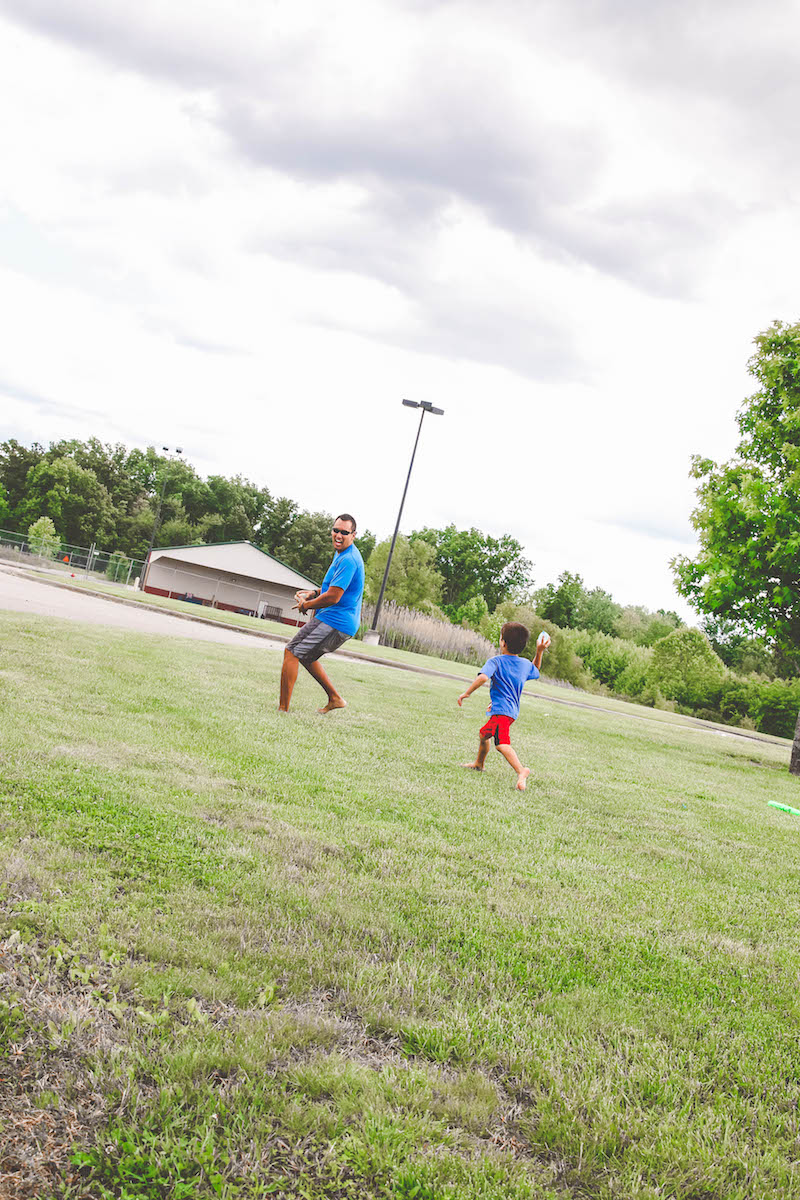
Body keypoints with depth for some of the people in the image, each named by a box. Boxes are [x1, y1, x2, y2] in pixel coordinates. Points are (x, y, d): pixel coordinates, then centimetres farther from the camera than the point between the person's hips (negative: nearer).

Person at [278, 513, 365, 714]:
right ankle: (335, 699, 26)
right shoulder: (341, 554, 15)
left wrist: (306, 605, -7)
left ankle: (283, 709, -8)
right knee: (306, 656, 24)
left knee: (291, 653, -9)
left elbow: (333, 597, -23)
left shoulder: (348, 560, -20)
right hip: (344, 624, 11)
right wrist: (313, 594, 12)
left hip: (333, 622, -11)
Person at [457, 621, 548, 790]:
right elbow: (536, 672, 36)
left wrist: (466, 693, -17)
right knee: (484, 734, 30)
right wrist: (539, 652, 30)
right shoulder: (525, 664, 12)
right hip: (513, 710, 9)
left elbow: (483, 677, -25)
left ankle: (521, 770, -47)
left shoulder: (496, 661, -8)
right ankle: (478, 764, 49)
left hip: (501, 709, -9)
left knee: (501, 743, -28)